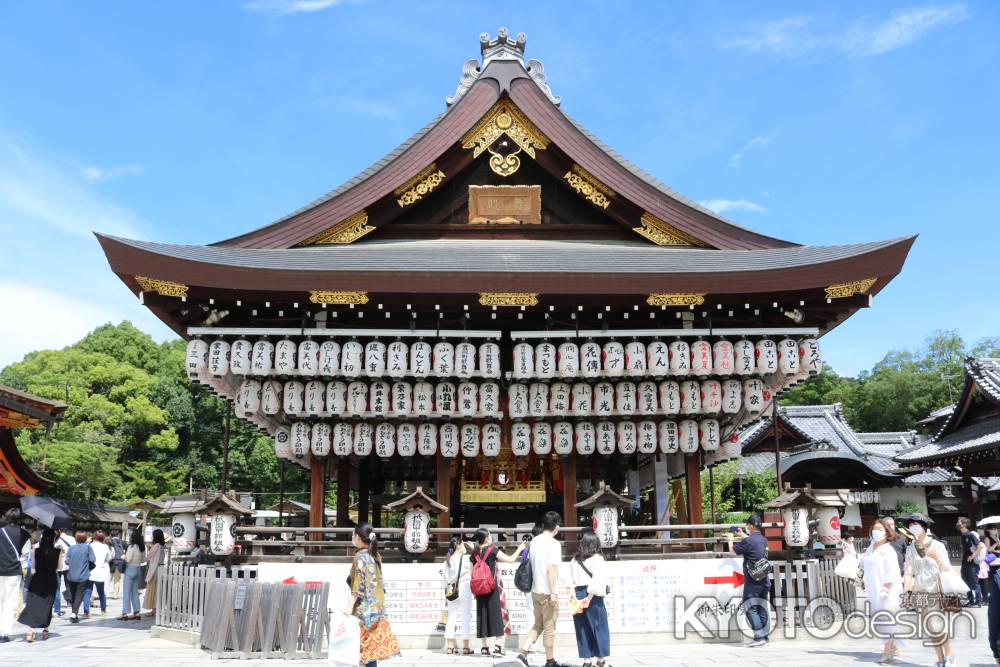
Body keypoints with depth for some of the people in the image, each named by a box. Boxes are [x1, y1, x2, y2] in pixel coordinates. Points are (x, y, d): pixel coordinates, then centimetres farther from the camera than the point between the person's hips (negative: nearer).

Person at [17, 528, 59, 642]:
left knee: (32, 605, 1)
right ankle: (45, 629, 21)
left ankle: (30, 631, -12)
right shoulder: (57, 551, -9)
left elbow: (33, 565, 1)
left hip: (37, 579, 0)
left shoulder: (36, 551, -6)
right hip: (51, 580, 0)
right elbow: (59, 566, -3)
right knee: (47, 605, 14)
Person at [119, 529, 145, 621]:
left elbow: (128, 559, -17)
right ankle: (136, 613, 14)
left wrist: (123, 557, 2)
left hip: (130, 569, -7)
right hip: (138, 569, 7)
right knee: (135, 592, 13)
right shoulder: (142, 547, 6)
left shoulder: (132, 547, -15)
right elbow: (143, 559, 13)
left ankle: (125, 613, -3)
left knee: (126, 592, -2)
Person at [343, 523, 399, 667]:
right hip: (376, 605, 8)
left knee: (367, 645, -4)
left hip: (364, 607, -8)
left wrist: (350, 606, -20)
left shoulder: (361, 556, -13)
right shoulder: (374, 555, 11)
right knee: (372, 646, 11)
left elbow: (359, 584, -19)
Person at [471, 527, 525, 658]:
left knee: (482, 617, 9)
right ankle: (497, 647, -3)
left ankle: (485, 648, 11)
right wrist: (519, 549, 9)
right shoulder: (493, 550, -9)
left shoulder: (474, 554, 6)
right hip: (493, 588, -5)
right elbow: (510, 559, -6)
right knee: (497, 616, 1)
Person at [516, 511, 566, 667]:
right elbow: (551, 569, -20)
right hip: (547, 591, -7)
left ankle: (523, 653, 4)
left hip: (535, 590, 7)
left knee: (538, 625, 16)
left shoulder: (534, 541, 8)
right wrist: (553, 592, -18)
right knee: (549, 627, 5)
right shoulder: (554, 544, -14)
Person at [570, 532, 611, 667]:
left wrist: (575, 595, 2)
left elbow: (572, 579, 2)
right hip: (593, 595, -5)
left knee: (582, 629, 10)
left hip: (577, 594, 5)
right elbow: (597, 580, -16)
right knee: (599, 627, 6)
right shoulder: (597, 559, -6)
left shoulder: (575, 559, 8)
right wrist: (589, 598, -17)